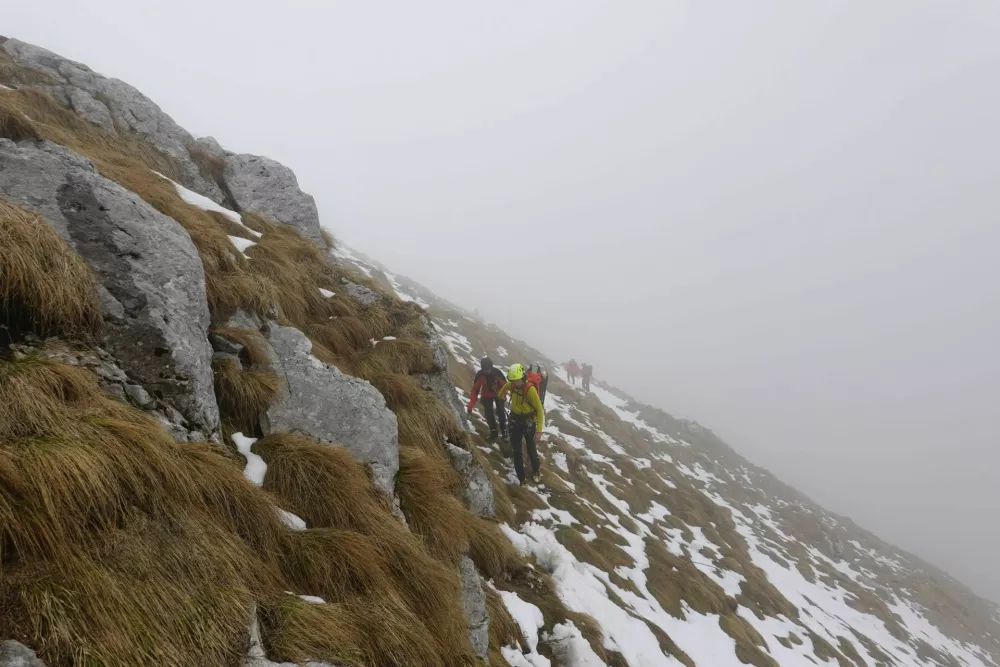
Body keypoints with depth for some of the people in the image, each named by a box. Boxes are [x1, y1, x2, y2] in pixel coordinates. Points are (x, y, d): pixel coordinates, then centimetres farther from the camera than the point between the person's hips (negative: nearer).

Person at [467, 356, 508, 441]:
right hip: (487, 396, 1)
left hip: (498, 394, -1)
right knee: (489, 414, -2)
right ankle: (493, 431, 18)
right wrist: (471, 405, -26)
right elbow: (475, 389, -24)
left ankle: (504, 430, 21)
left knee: (501, 412, 1)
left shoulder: (497, 372, -31)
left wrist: (503, 396, -16)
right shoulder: (479, 374, -28)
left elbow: (505, 385, -17)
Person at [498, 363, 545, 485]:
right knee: (516, 450, 5)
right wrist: (501, 395, 34)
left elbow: (540, 410, -25)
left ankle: (535, 472, 35)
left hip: (529, 421, -4)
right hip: (515, 420, 4)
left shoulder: (530, 389, -28)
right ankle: (520, 478, 14)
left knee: (531, 449, 10)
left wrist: (539, 430, -27)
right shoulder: (511, 385, -12)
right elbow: (505, 386, 16)